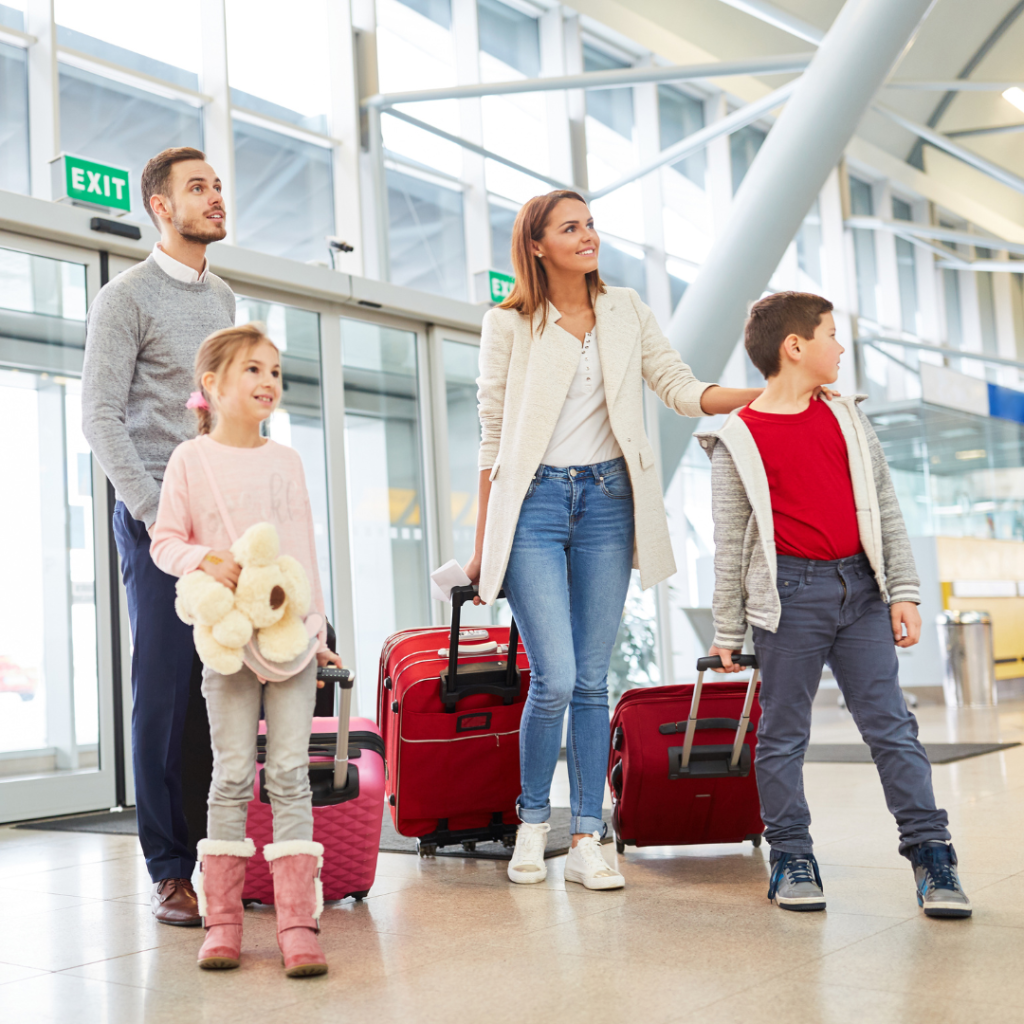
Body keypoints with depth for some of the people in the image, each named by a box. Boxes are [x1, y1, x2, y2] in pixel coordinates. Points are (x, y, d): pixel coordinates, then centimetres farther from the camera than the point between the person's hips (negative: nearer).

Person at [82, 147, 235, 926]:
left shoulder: (223, 298, 19)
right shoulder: (128, 297, 0)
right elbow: (102, 416, -6)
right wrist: (157, 513, -14)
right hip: (159, 515, -5)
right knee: (167, 691, -4)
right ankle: (170, 870, 4)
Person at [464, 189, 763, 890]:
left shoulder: (626, 311, 11)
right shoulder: (508, 325, 3)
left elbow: (683, 390, 6)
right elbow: (493, 437, 4)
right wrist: (483, 545, 5)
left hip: (607, 501, 3)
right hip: (534, 500, -3)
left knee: (592, 680, 3)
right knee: (555, 679, -11)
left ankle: (588, 840, 10)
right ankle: (533, 820, 12)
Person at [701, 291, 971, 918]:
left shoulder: (849, 420, 12)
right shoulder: (738, 440, -1)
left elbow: (886, 511, 13)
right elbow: (730, 543, 1)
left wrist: (903, 591, 5)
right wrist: (728, 632, 1)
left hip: (860, 588, 3)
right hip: (790, 592, -3)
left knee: (890, 723, 2)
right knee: (783, 732, 4)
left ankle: (931, 851, 7)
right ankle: (792, 858, 16)